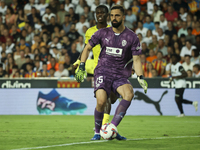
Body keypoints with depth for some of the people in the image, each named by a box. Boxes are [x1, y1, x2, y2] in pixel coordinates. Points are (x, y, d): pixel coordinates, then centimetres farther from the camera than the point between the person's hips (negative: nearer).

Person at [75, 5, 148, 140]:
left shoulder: (132, 37, 2)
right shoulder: (103, 33, 6)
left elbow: (136, 59, 0)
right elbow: (87, 48, 16)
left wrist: (140, 77, -14)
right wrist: (81, 67, 7)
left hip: (121, 76, 0)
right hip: (103, 72, 0)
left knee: (129, 94, -31)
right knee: (101, 101, -24)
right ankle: (97, 132, 1)